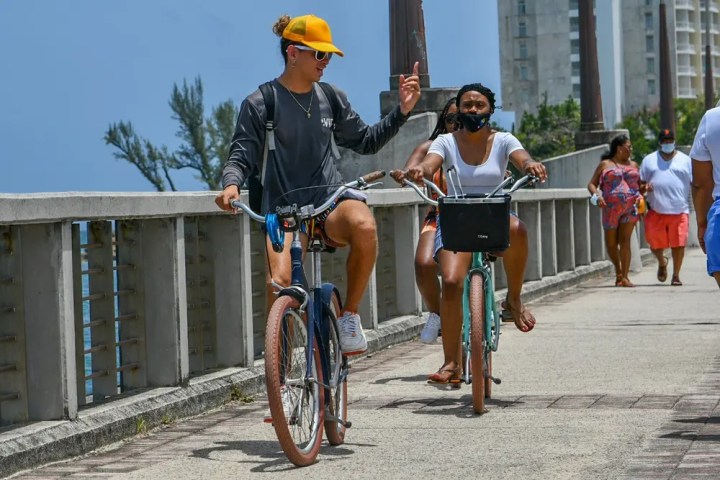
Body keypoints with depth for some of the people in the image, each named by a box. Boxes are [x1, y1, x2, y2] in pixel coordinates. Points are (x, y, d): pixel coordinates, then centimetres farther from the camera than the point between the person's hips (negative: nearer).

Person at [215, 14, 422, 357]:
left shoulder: (332, 98, 12)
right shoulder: (260, 104, 2)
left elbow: (366, 142, 21)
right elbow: (241, 156, 0)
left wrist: (402, 111, 9)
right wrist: (232, 184, -22)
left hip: (330, 200, 2)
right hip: (283, 208, -2)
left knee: (364, 225, -36)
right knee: (279, 281, -30)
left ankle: (349, 315, -16)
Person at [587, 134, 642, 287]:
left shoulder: (633, 165, 18)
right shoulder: (605, 164, 8)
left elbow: (640, 184, 22)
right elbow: (592, 184, 7)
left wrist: (641, 196, 0)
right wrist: (597, 195, -13)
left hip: (630, 207, 1)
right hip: (611, 208, -1)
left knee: (625, 240, -12)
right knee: (611, 243, 5)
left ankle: (624, 277, -14)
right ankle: (618, 271, 27)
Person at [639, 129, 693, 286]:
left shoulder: (685, 160, 11)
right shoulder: (649, 160, 13)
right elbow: (641, 184, 15)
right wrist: (645, 187, -9)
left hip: (679, 210, -1)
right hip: (656, 211, 1)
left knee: (678, 244, -6)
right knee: (655, 244, 2)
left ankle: (676, 275, 8)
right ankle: (662, 263, 34)